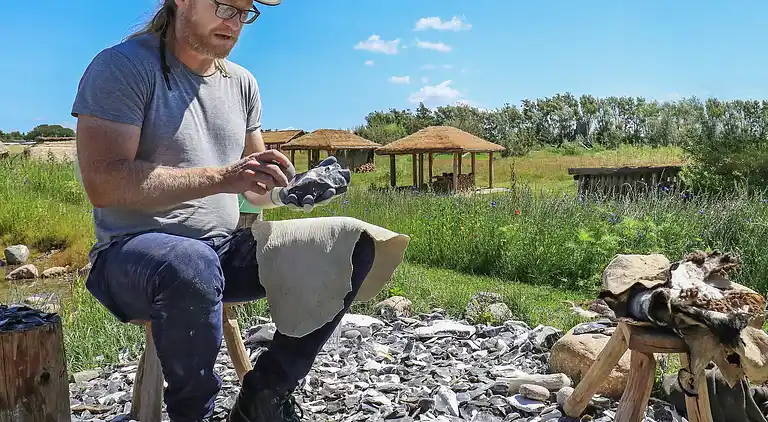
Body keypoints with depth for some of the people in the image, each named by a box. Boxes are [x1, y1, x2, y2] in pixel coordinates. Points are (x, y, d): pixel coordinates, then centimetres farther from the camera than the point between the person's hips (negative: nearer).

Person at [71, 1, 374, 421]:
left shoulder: (241, 82, 11)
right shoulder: (122, 66, -8)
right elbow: (103, 183, -20)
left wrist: (288, 192, -9)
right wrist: (222, 176, -27)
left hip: (225, 248, 6)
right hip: (133, 253, -5)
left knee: (353, 246, -8)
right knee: (192, 267, -41)